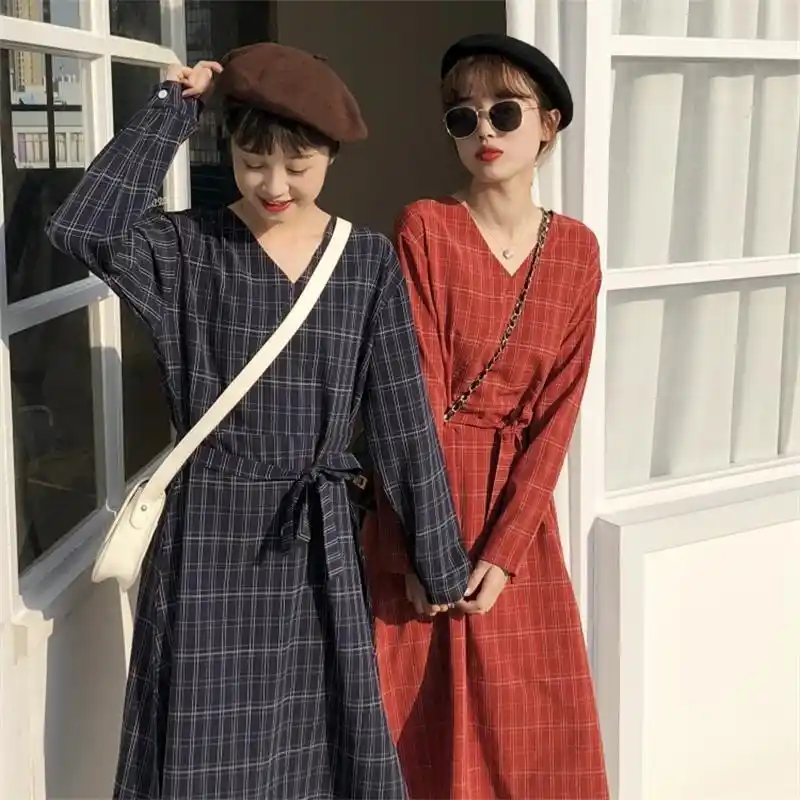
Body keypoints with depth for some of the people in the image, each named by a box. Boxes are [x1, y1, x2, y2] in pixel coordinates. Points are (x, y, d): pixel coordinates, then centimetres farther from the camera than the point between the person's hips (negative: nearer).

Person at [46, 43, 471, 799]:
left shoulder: (369, 262, 1)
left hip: (318, 537, 2)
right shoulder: (186, 248, -4)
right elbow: (83, 227, -26)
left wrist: (438, 557, 3)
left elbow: (402, 417, 1)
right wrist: (172, 109, -16)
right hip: (209, 529, -1)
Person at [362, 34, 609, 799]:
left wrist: (502, 550, -10)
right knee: (426, 724, 7)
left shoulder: (576, 251, 2)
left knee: (531, 726, 11)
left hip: (518, 510, 3)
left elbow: (556, 410, -2)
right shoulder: (424, 228, -9)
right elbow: (416, 391, -13)